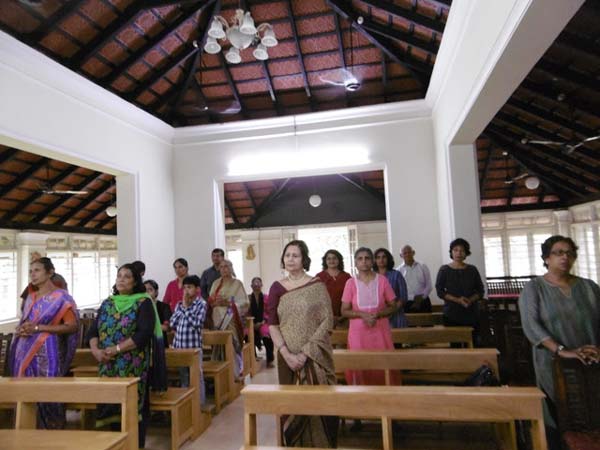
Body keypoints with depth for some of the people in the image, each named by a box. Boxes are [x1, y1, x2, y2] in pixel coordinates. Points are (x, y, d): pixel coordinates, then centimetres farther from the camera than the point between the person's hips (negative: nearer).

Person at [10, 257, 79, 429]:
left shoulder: (61, 297, -6)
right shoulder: (30, 298, 14)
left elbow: (72, 326, -13)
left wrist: (38, 328, -17)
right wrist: (20, 330, 1)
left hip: (47, 353, -6)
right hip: (26, 352, 6)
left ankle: (52, 430, 8)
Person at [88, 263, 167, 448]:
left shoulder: (143, 303, -6)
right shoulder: (107, 303, 11)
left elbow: (144, 334, -16)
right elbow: (93, 331, 8)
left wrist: (116, 349, -18)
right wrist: (96, 350, -11)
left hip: (133, 367, -5)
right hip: (108, 366, 5)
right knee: (112, 406, 9)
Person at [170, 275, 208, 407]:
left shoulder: (201, 304, -8)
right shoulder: (179, 304, 9)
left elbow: (196, 323, -19)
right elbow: (172, 323, 2)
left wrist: (186, 307, -14)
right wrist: (182, 306, -5)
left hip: (194, 347, -5)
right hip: (179, 346, 5)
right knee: (183, 376, 16)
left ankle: (200, 404, 15)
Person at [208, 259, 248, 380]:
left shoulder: (237, 283, 0)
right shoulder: (216, 283, 15)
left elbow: (244, 302, -9)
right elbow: (210, 301, 12)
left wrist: (228, 303, -21)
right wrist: (212, 302, -11)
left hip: (231, 321, -4)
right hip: (217, 320, 4)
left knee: (231, 347, -8)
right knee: (218, 348, 2)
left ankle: (235, 374, 2)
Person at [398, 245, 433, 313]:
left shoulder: (423, 267, 7)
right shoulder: (399, 270, -1)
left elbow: (429, 285, 5)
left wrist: (422, 297, -8)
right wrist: (413, 297, -13)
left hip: (423, 302, 2)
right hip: (407, 304, -2)